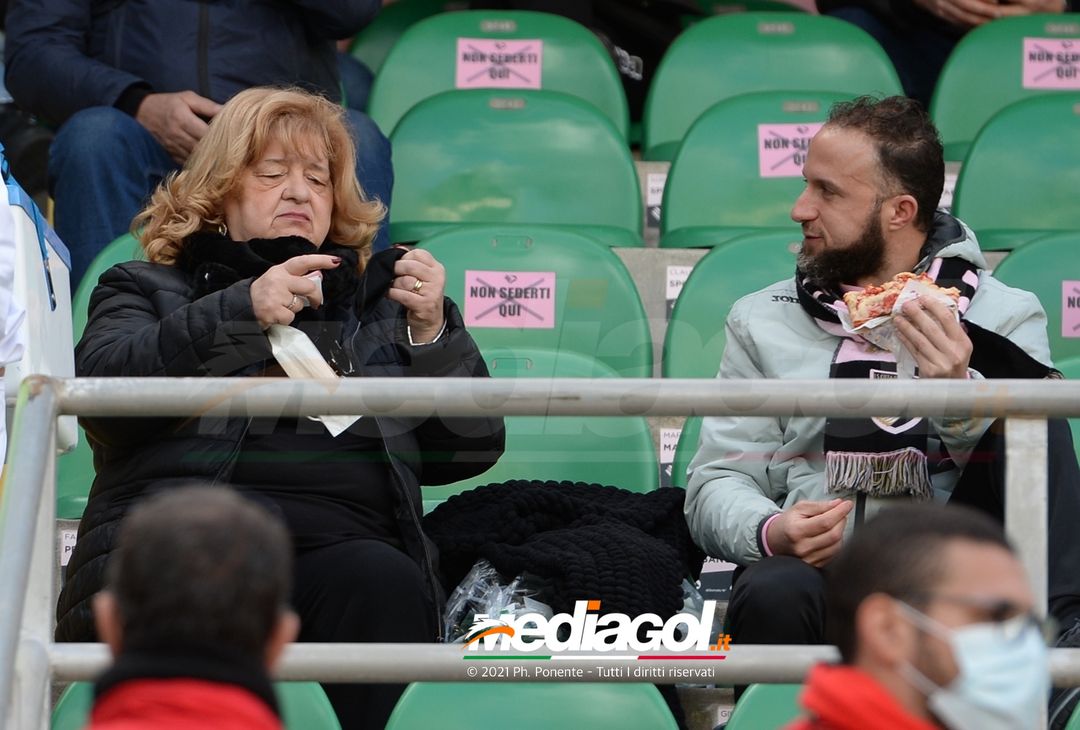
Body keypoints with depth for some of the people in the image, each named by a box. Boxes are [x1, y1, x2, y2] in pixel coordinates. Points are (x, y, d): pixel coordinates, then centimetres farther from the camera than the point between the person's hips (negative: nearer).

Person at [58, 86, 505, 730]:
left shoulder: (375, 303, 33)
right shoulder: (150, 288, 26)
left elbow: (471, 451, 21)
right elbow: (101, 384, 2)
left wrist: (435, 334, 5)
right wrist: (241, 311, -8)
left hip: (343, 537, 2)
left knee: (381, 582, -34)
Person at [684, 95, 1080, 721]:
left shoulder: (1005, 317, 12)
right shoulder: (764, 322, 17)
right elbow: (716, 484, 10)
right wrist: (768, 532, -14)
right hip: (816, 569, 0)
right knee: (773, 595, -38)